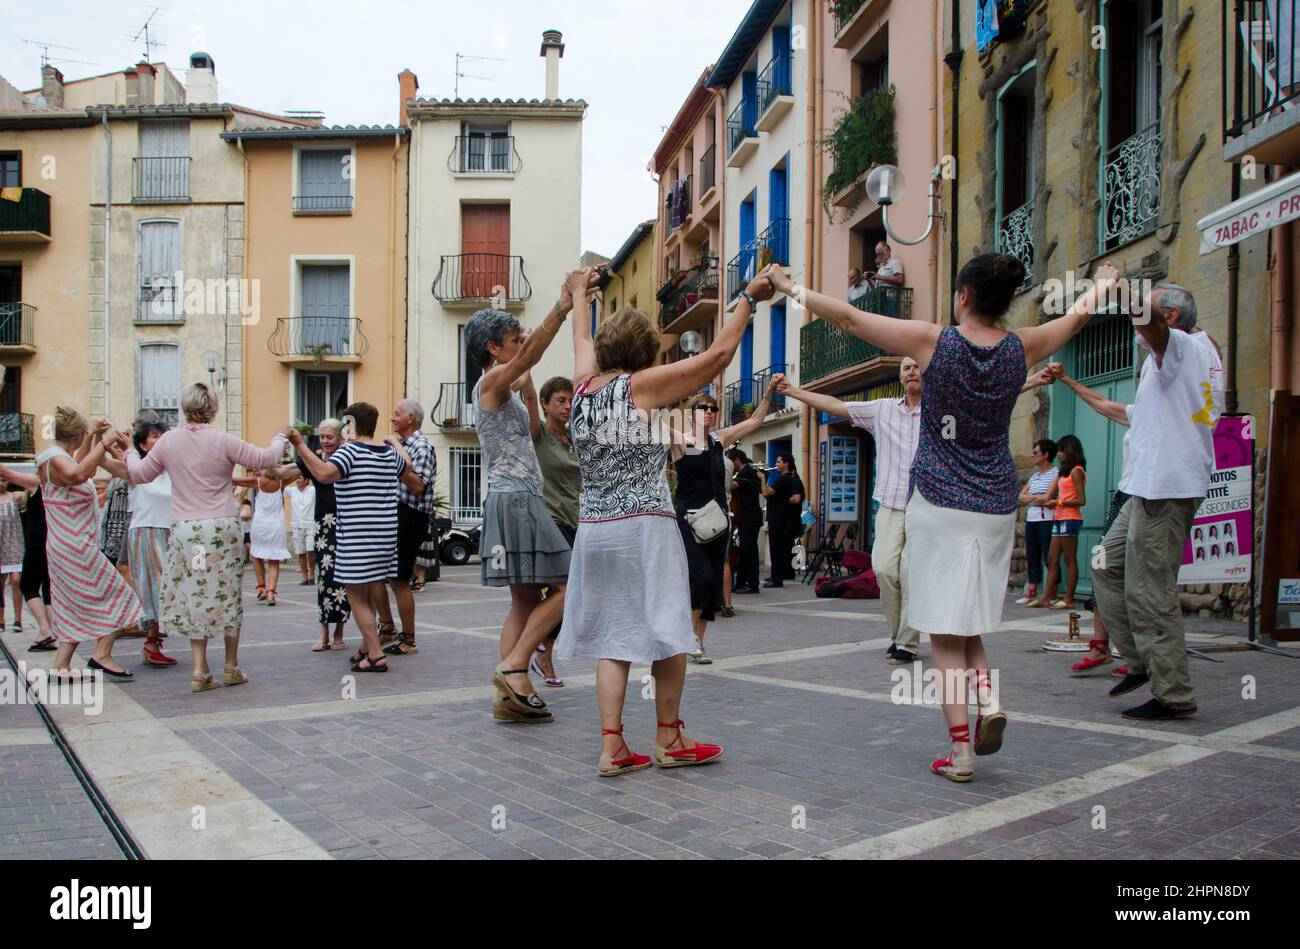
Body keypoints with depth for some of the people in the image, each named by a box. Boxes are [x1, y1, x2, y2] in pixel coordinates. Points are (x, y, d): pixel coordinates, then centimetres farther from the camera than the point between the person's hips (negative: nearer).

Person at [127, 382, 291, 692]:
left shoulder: (168, 441, 2)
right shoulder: (223, 441, -8)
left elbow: (139, 474, 14)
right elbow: (264, 459, -2)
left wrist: (130, 452, 35)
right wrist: (280, 437, 17)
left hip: (184, 530, 3)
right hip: (222, 527, -2)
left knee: (193, 596, 8)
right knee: (228, 595, 9)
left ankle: (200, 670, 6)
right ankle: (231, 667, 18)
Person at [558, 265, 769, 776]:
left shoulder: (584, 385, 8)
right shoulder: (639, 385, -7)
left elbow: (583, 342, 30)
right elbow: (717, 354, -6)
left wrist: (579, 295, 48)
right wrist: (749, 298, 4)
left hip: (593, 528, 6)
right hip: (644, 526, -6)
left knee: (612, 636, 9)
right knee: (667, 631, 7)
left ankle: (612, 747, 7)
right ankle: (669, 738, 18)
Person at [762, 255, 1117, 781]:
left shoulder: (932, 341, -9)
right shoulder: (1020, 348, 2)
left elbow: (849, 318, -3)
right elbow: (1077, 315, 23)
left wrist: (791, 287, 8)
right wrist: (1102, 283, 44)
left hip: (939, 503, -4)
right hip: (996, 506, 4)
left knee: (945, 630, 1)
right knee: (968, 621, 19)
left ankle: (959, 750, 0)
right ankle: (987, 694, -4)